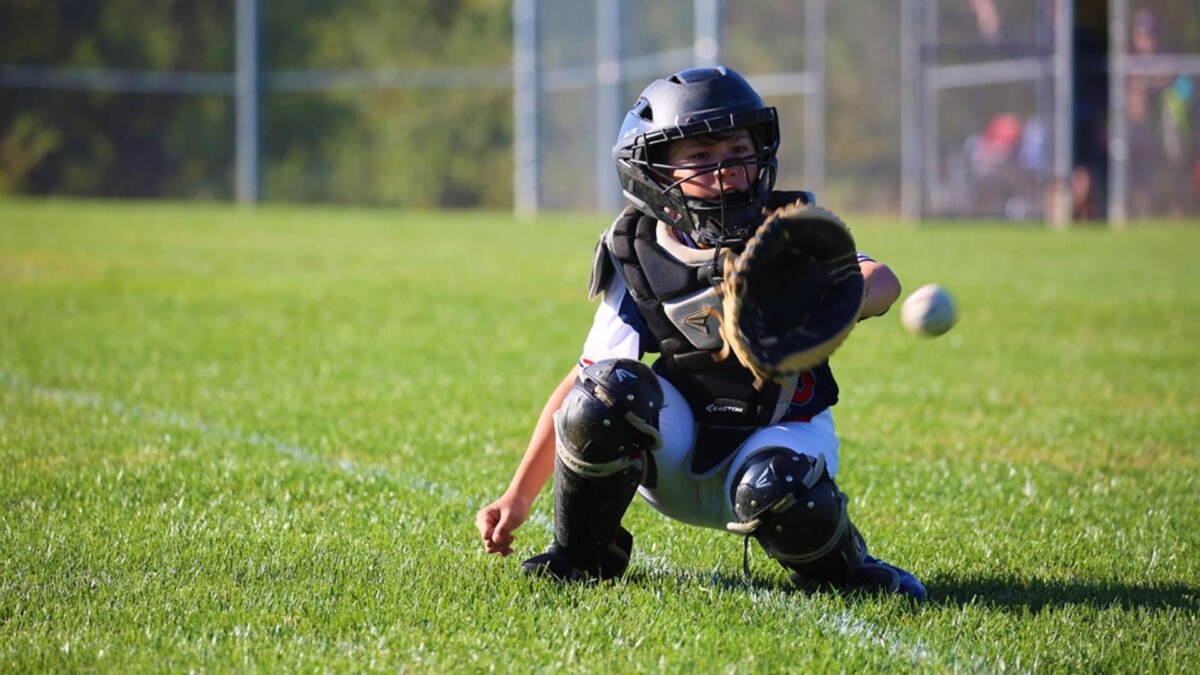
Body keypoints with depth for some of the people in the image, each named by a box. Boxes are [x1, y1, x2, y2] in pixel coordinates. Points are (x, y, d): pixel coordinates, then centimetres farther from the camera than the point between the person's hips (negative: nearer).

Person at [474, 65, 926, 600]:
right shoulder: (640, 260, -5)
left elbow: (880, 280, -29)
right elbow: (583, 382, -3)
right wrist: (519, 496, -9)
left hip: (778, 433, -2)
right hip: (676, 451, 2)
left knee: (776, 499, -36)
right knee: (608, 392, -28)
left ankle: (834, 561, 1)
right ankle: (584, 555, -5)